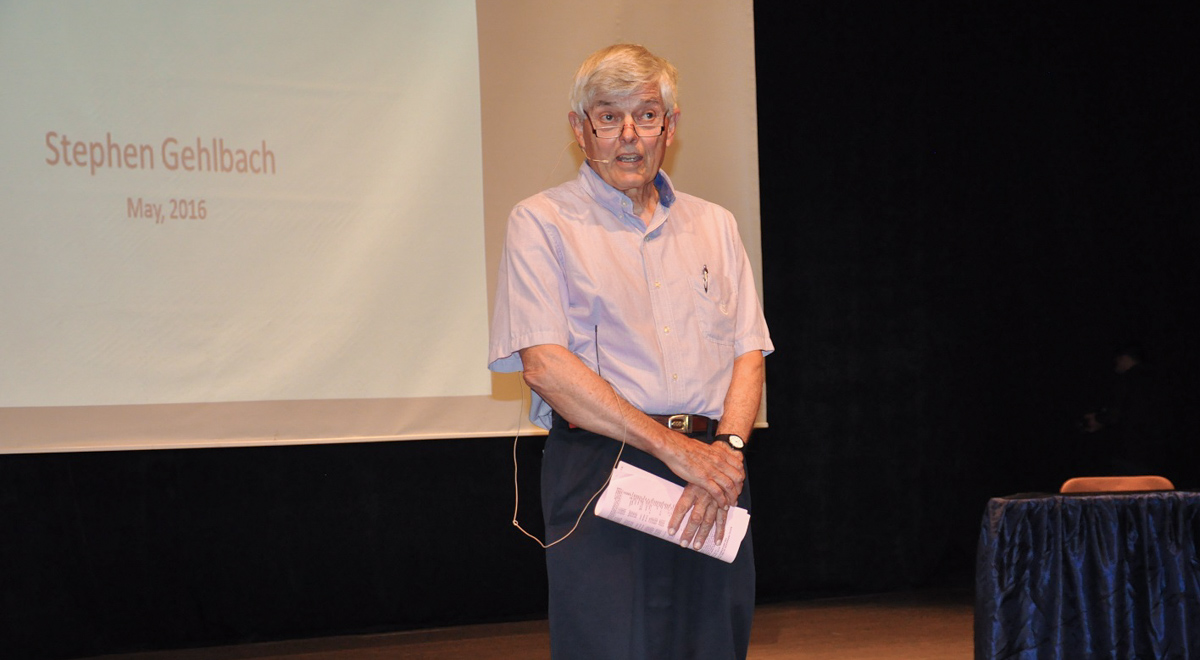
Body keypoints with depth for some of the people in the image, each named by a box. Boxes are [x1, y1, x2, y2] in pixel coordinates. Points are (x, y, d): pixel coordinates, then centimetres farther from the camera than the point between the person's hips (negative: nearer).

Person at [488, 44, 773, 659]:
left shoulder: (713, 226, 17)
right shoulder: (541, 222, 2)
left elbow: (748, 353, 11)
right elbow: (544, 364, -9)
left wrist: (726, 447, -10)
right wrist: (674, 448, -14)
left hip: (713, 471, 4)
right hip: (598, 468, -4)